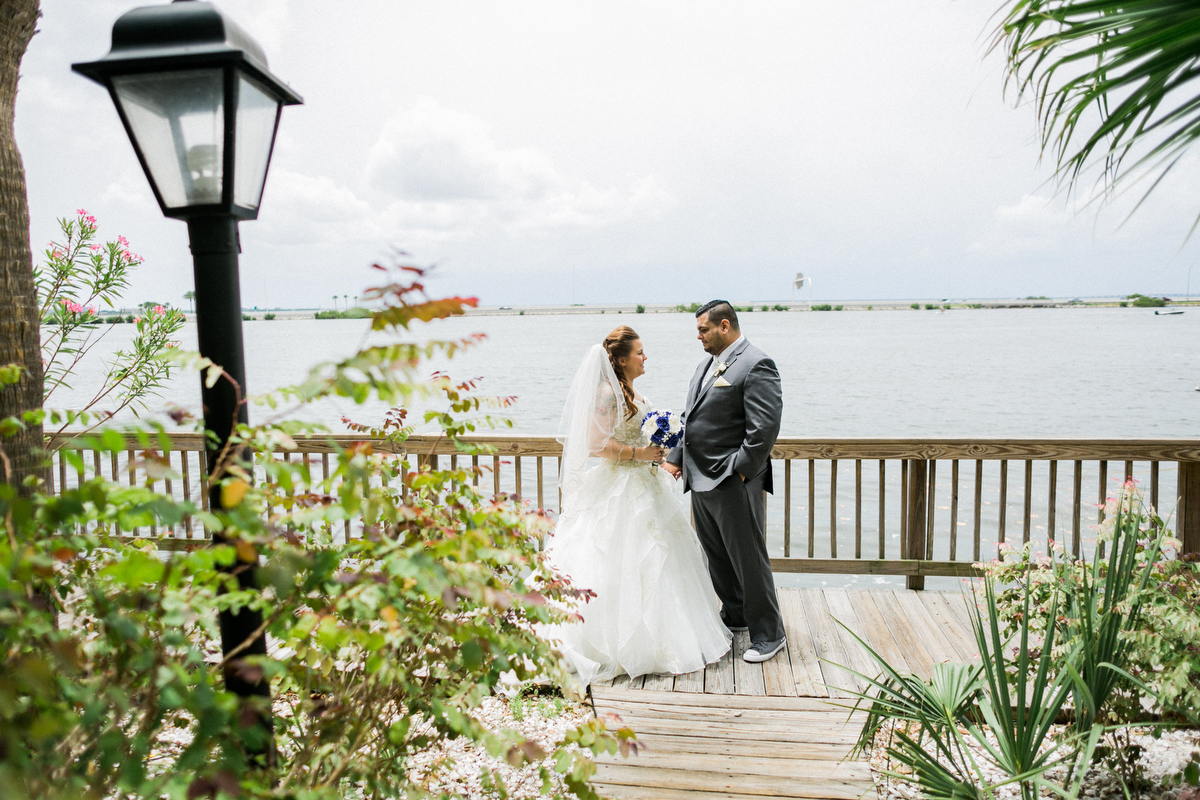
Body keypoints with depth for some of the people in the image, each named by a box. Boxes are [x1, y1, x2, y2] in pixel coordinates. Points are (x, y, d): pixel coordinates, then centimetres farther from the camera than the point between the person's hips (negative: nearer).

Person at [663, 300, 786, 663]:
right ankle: (734, 616, 37)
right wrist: (676, 457, 10)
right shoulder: (707, 364, 16)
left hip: (733, 483, -9)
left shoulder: (756, 365, -13)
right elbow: (690, 417, 20)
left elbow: (765, 427, -19)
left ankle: (769, 633, 15)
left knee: (749, 558, 0)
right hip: (701, 481, 9)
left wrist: (740, 471, -17)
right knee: (717, 556, 19)